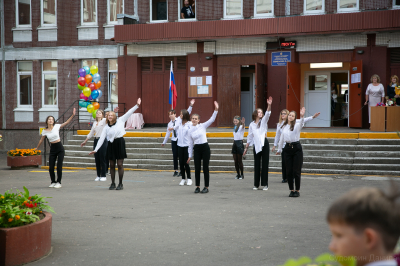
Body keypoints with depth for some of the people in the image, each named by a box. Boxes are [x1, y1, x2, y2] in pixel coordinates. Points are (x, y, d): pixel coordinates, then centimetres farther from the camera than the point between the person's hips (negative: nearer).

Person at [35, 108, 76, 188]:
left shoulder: (56, 126, -4)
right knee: (51, 167, -1)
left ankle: (58, 182, 8)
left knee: (59, 166, -4)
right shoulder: (45, 131, 0)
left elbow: (67, 122, -5)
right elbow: (41, 140, 13)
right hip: (52, 149, 2)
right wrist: (37, 148, 22)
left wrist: (73, 115, -14)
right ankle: (53, 182, 18)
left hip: (60, 148, -2)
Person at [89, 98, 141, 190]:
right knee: (112, 165, 6)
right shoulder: (106, 128, 7)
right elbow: (101, 139, 4)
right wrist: (96, 149, -3)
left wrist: (137, 105, -7)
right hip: (111, 144, 2)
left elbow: (129, 113, 1)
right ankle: (113, 183, 14)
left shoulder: (120, 121, 4)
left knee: (120, 164, -2)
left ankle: (120, 184, 5)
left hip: (120, 142, -2)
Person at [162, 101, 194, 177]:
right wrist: (164, 142, 25)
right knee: (175, 156, 3)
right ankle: (175, 171, 12)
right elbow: (168, 133, 19)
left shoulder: (180, 119, 0)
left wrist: (191, 105, -18)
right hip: (174, 140, 4)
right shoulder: (169, 124, 11)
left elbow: (187, 113, -8)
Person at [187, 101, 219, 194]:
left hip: (205, 148, -2)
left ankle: (206, 187, 8)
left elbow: (212, 119, -9)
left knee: (205, 168, 0)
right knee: (197, 168, 2)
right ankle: (197, 187, 14)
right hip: (196, 149, 2)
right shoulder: (190, 131, 6)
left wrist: (216, 110, -20)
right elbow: (190, 143, 9)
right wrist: (190, 155, 8)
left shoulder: (202, 126, 0)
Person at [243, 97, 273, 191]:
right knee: (257, 165, 5)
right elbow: (249, 137, 14)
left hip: (264, 143, -1)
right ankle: (256, 184, 12)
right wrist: (246, 148, 12)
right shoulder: (251, 125, 9)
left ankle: (265, 184, 4)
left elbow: (267, 114, -14)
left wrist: (269, 105, -31)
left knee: (265, 164, -1)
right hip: (256, 145, 1)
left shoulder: (263, 121, 6)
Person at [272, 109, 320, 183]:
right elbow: (277, 135, 20)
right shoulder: (279, 124, 12)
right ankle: (284, 178, 11)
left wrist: (312, 117, -17)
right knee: (284, 162, 2)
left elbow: (303, 121, -7)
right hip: (283, 145, 3)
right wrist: (275, 145, 21)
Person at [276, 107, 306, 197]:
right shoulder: (284, 127, 13)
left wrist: (302, 116, -44)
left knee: (296, 171, -2)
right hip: (288, 148, 4)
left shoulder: (297, 125, 0)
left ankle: (297, 190, 8)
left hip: (296, 148, -4)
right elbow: (282, 138, 22)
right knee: (288, 171, 4)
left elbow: (301, 124, -25)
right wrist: (279, 149, 28)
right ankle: (291, 190, 14)